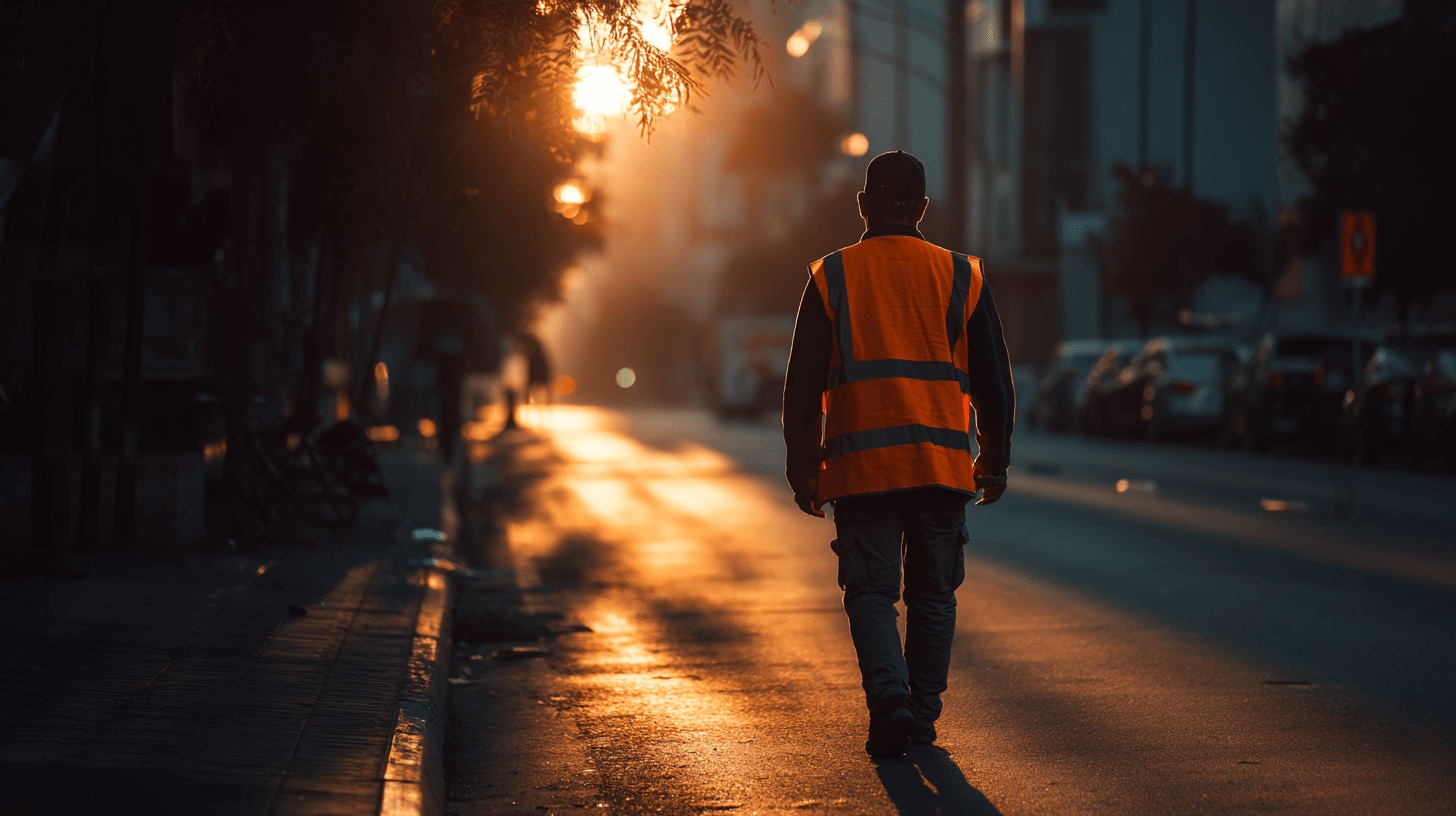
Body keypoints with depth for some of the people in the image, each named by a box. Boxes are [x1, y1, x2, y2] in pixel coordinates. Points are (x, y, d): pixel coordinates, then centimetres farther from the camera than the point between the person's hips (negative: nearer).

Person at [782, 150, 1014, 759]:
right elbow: (993, 381, 7)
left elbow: (803, 383, 2)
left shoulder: (832, 277, 2)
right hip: (943, 467, 1)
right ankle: (921, 718, 14)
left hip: (860, 466, -1)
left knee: (871, 593, 4)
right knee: (933, 595, 12)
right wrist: (994, 461, 17)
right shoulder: (960, 277, 5)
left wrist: (803, 469, 9)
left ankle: (889, 700, -16)